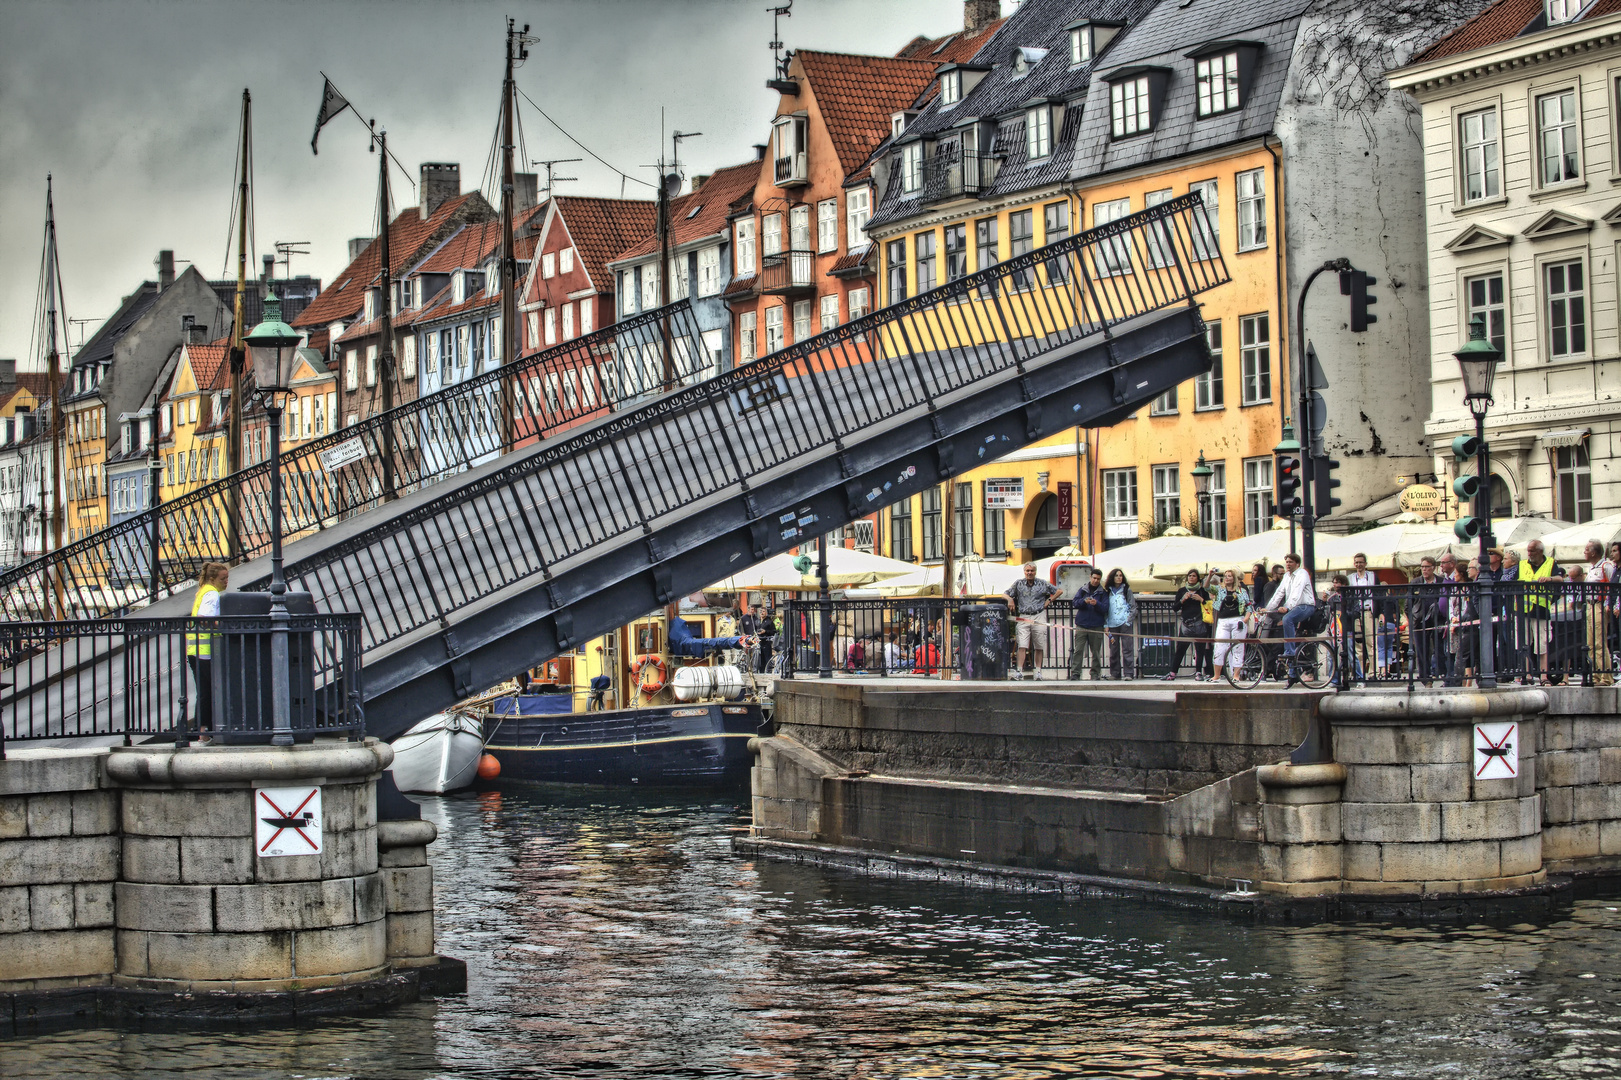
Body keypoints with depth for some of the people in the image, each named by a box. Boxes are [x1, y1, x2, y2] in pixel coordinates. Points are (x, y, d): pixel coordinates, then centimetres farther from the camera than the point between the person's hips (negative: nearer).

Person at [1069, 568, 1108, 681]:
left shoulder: (1103, 592, 8)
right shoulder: (1082, 590, 11)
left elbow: (1105, 608, -1)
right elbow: (1075, 603, 2)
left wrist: (1096, 604, -20)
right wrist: (1084, 601, -17)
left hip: (1096, 626, 0)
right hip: (1081, 625, 0)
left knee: (1096, 652, 3)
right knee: (1078, 650, -7)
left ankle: (1095, 674, 9)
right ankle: (1075, 673, -8)